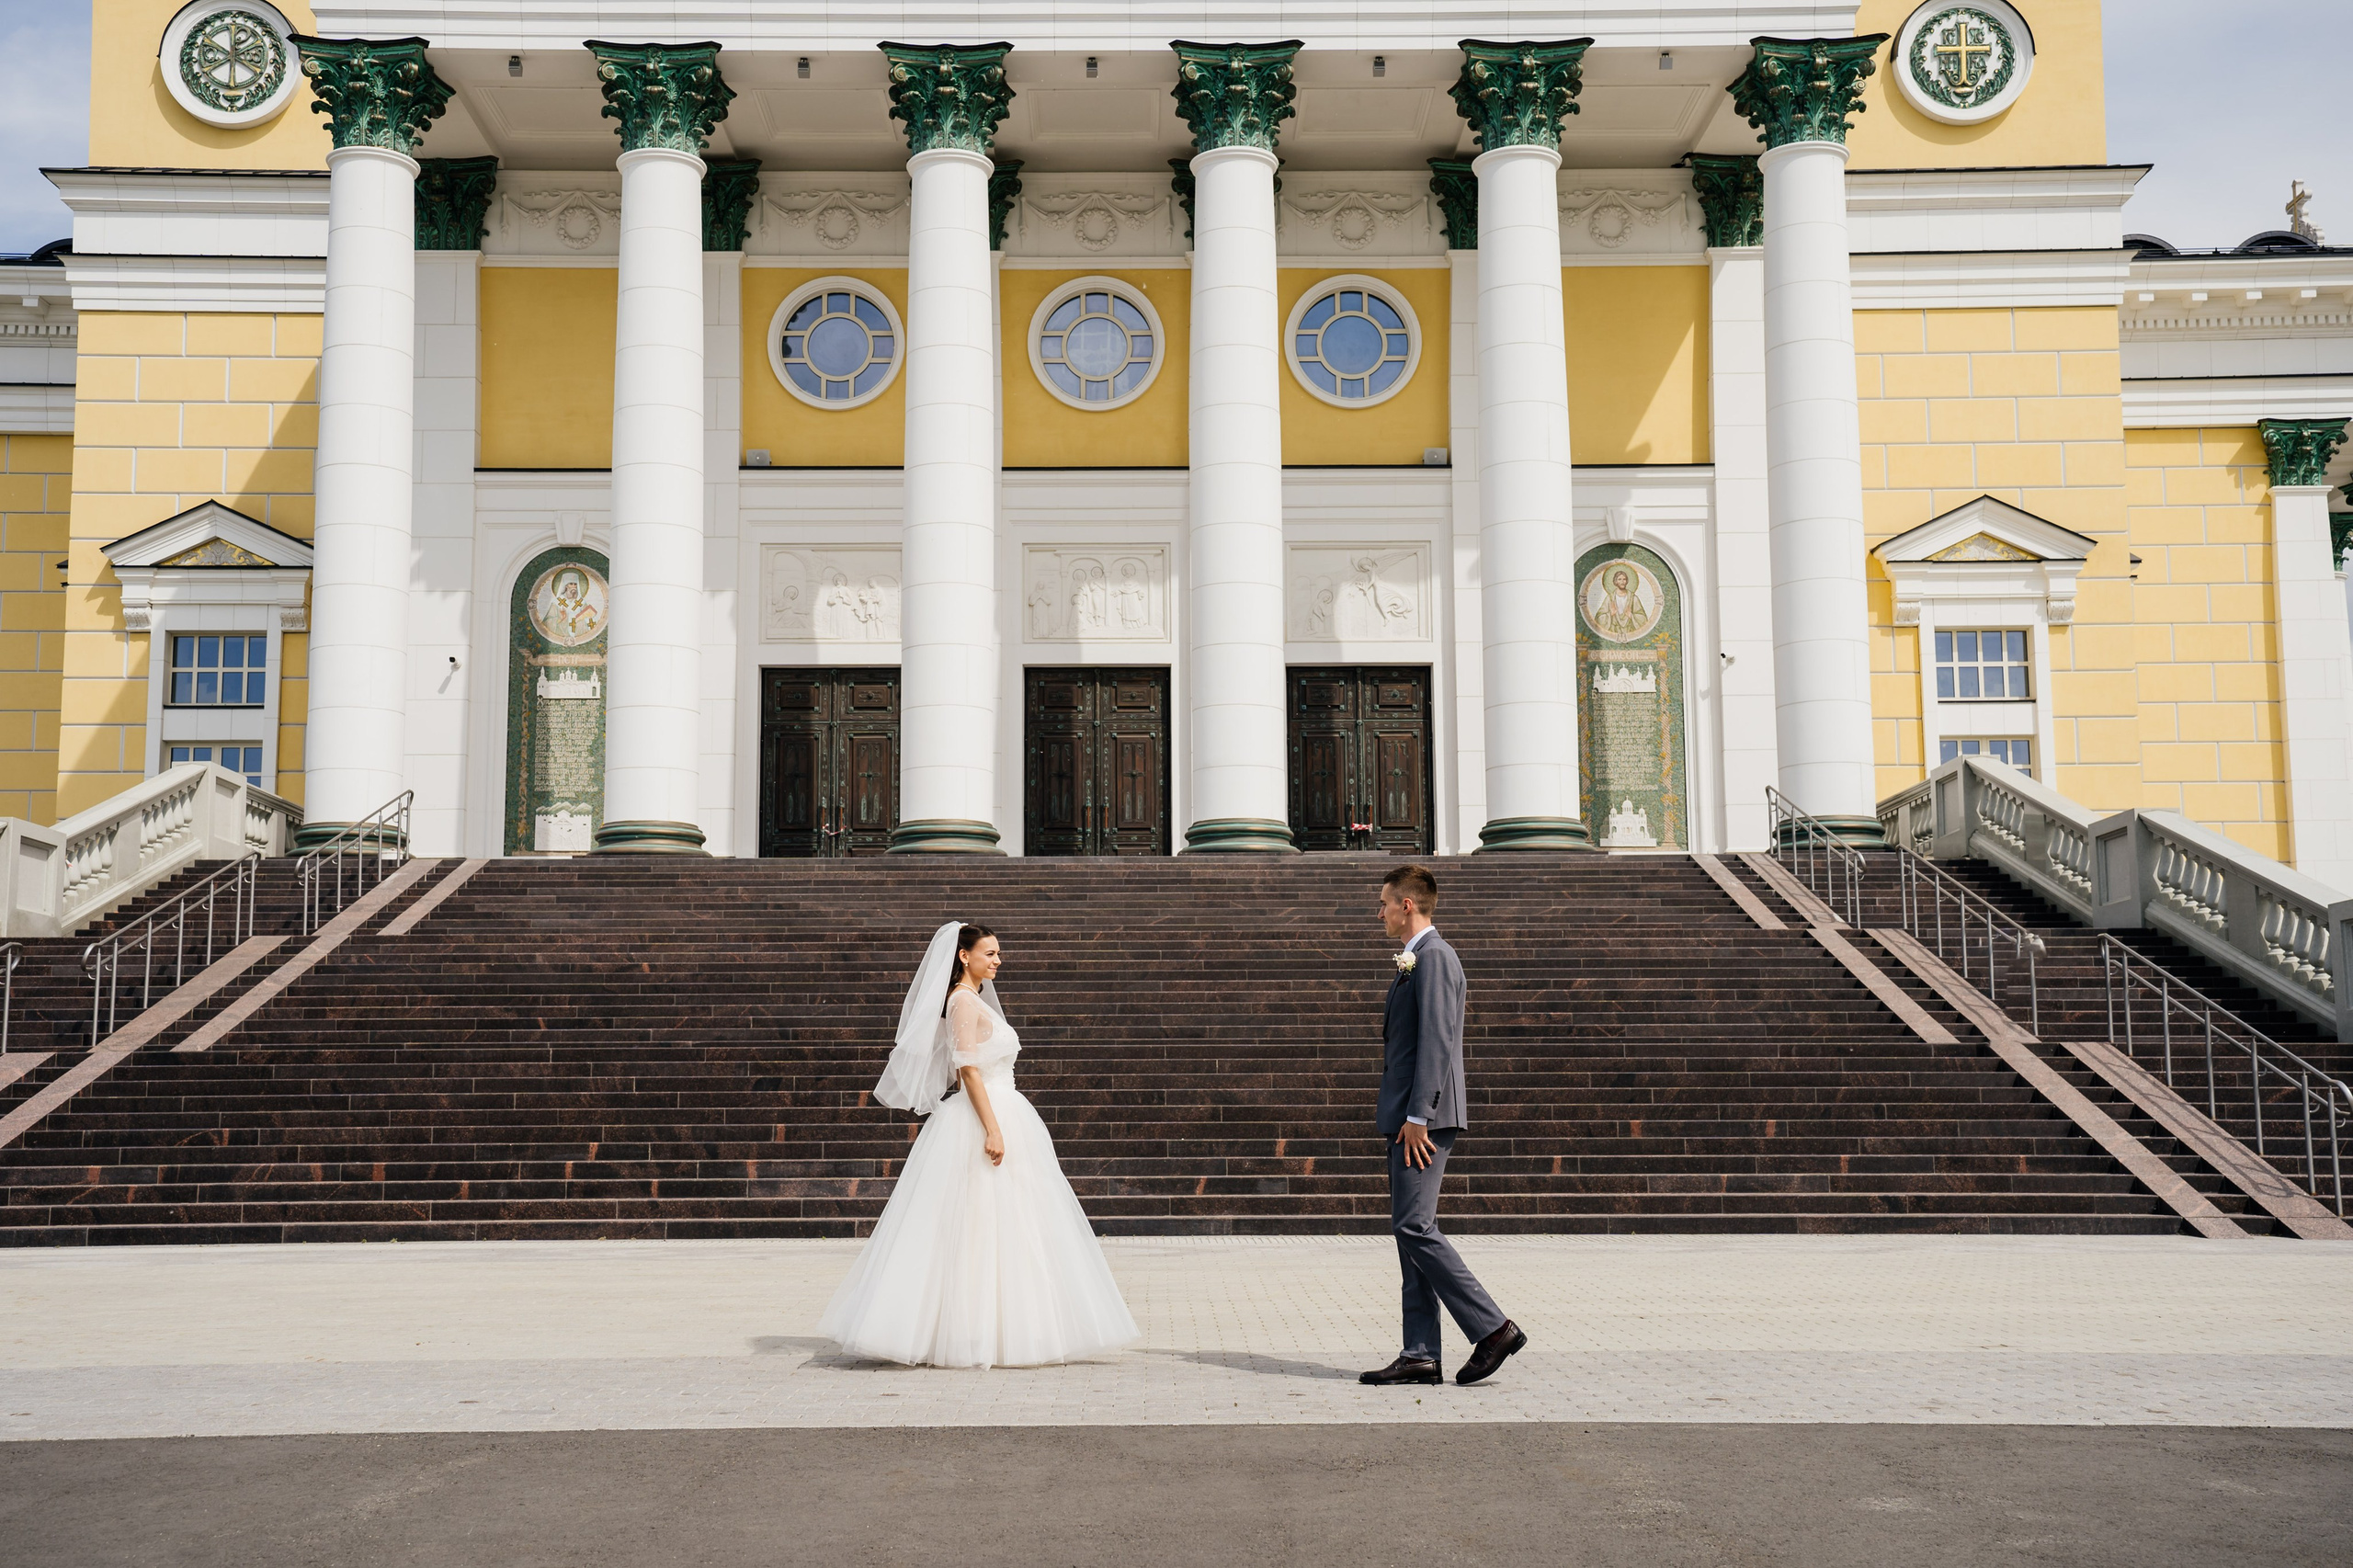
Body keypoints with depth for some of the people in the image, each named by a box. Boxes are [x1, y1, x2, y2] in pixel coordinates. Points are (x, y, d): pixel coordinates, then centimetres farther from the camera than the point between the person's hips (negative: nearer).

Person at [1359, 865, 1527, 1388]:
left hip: (1424, 1116, -10)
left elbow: (1436, 1040, -19)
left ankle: (1492, 1327, -8)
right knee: (1410, 1230, 7)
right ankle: (1420, 1356, 8)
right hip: (1410, 1116, 10)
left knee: (1414, 1227, -12)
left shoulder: (1434, 956, -11)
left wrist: (1417, 1115, -22)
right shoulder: (1415, 960, 21)